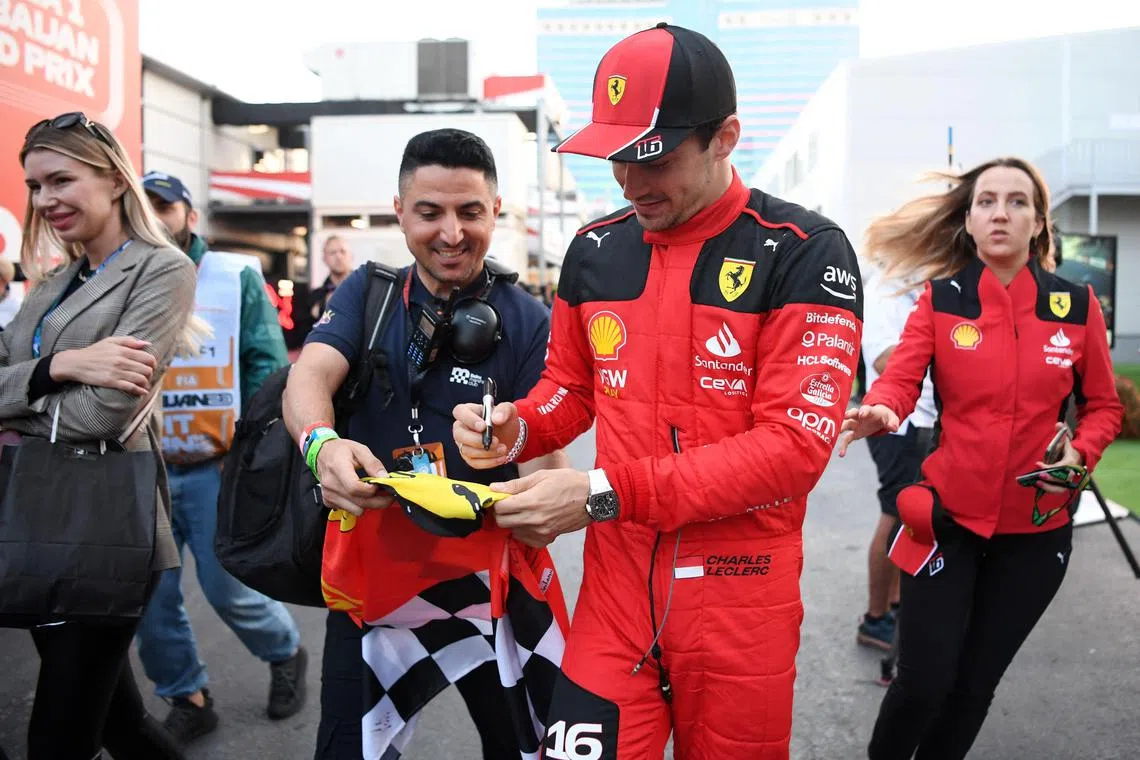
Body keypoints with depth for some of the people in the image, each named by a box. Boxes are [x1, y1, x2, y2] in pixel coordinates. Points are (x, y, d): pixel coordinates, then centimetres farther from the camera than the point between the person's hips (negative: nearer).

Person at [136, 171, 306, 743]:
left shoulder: (237, 278, -1)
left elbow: (268, 366, -6)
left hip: (217, 469, -4)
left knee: (228, 587, 0)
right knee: (149, 598, 6)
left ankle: (287, 656, 30)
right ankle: (187, 700, 28)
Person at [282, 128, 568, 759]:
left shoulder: (526, 321, -7)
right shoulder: (367, 293, 0)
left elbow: (546, 458, -11)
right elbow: (308, 377, -15)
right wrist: (323, 444, -38)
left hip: (485, 579, -1)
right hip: (369, 568, 1)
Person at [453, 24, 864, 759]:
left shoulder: (805, 254, -12)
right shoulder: (595, 249, 5)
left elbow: (794, 443, -19)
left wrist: (605, 494, -22)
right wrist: (518, 429, -6)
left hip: (741, 593, -3)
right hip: (616, 583, 4)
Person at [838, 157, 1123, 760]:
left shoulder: (1077, 306, 0)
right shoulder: (939, 299, -3)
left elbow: (1103, 407, 8)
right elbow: (900, 377, -17)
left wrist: (1079, 454, -12)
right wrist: (877, 411, -40)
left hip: (1035, 529, 2)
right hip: (948, 517, -2)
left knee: (976, 683, 14)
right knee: (925, 680, -3)